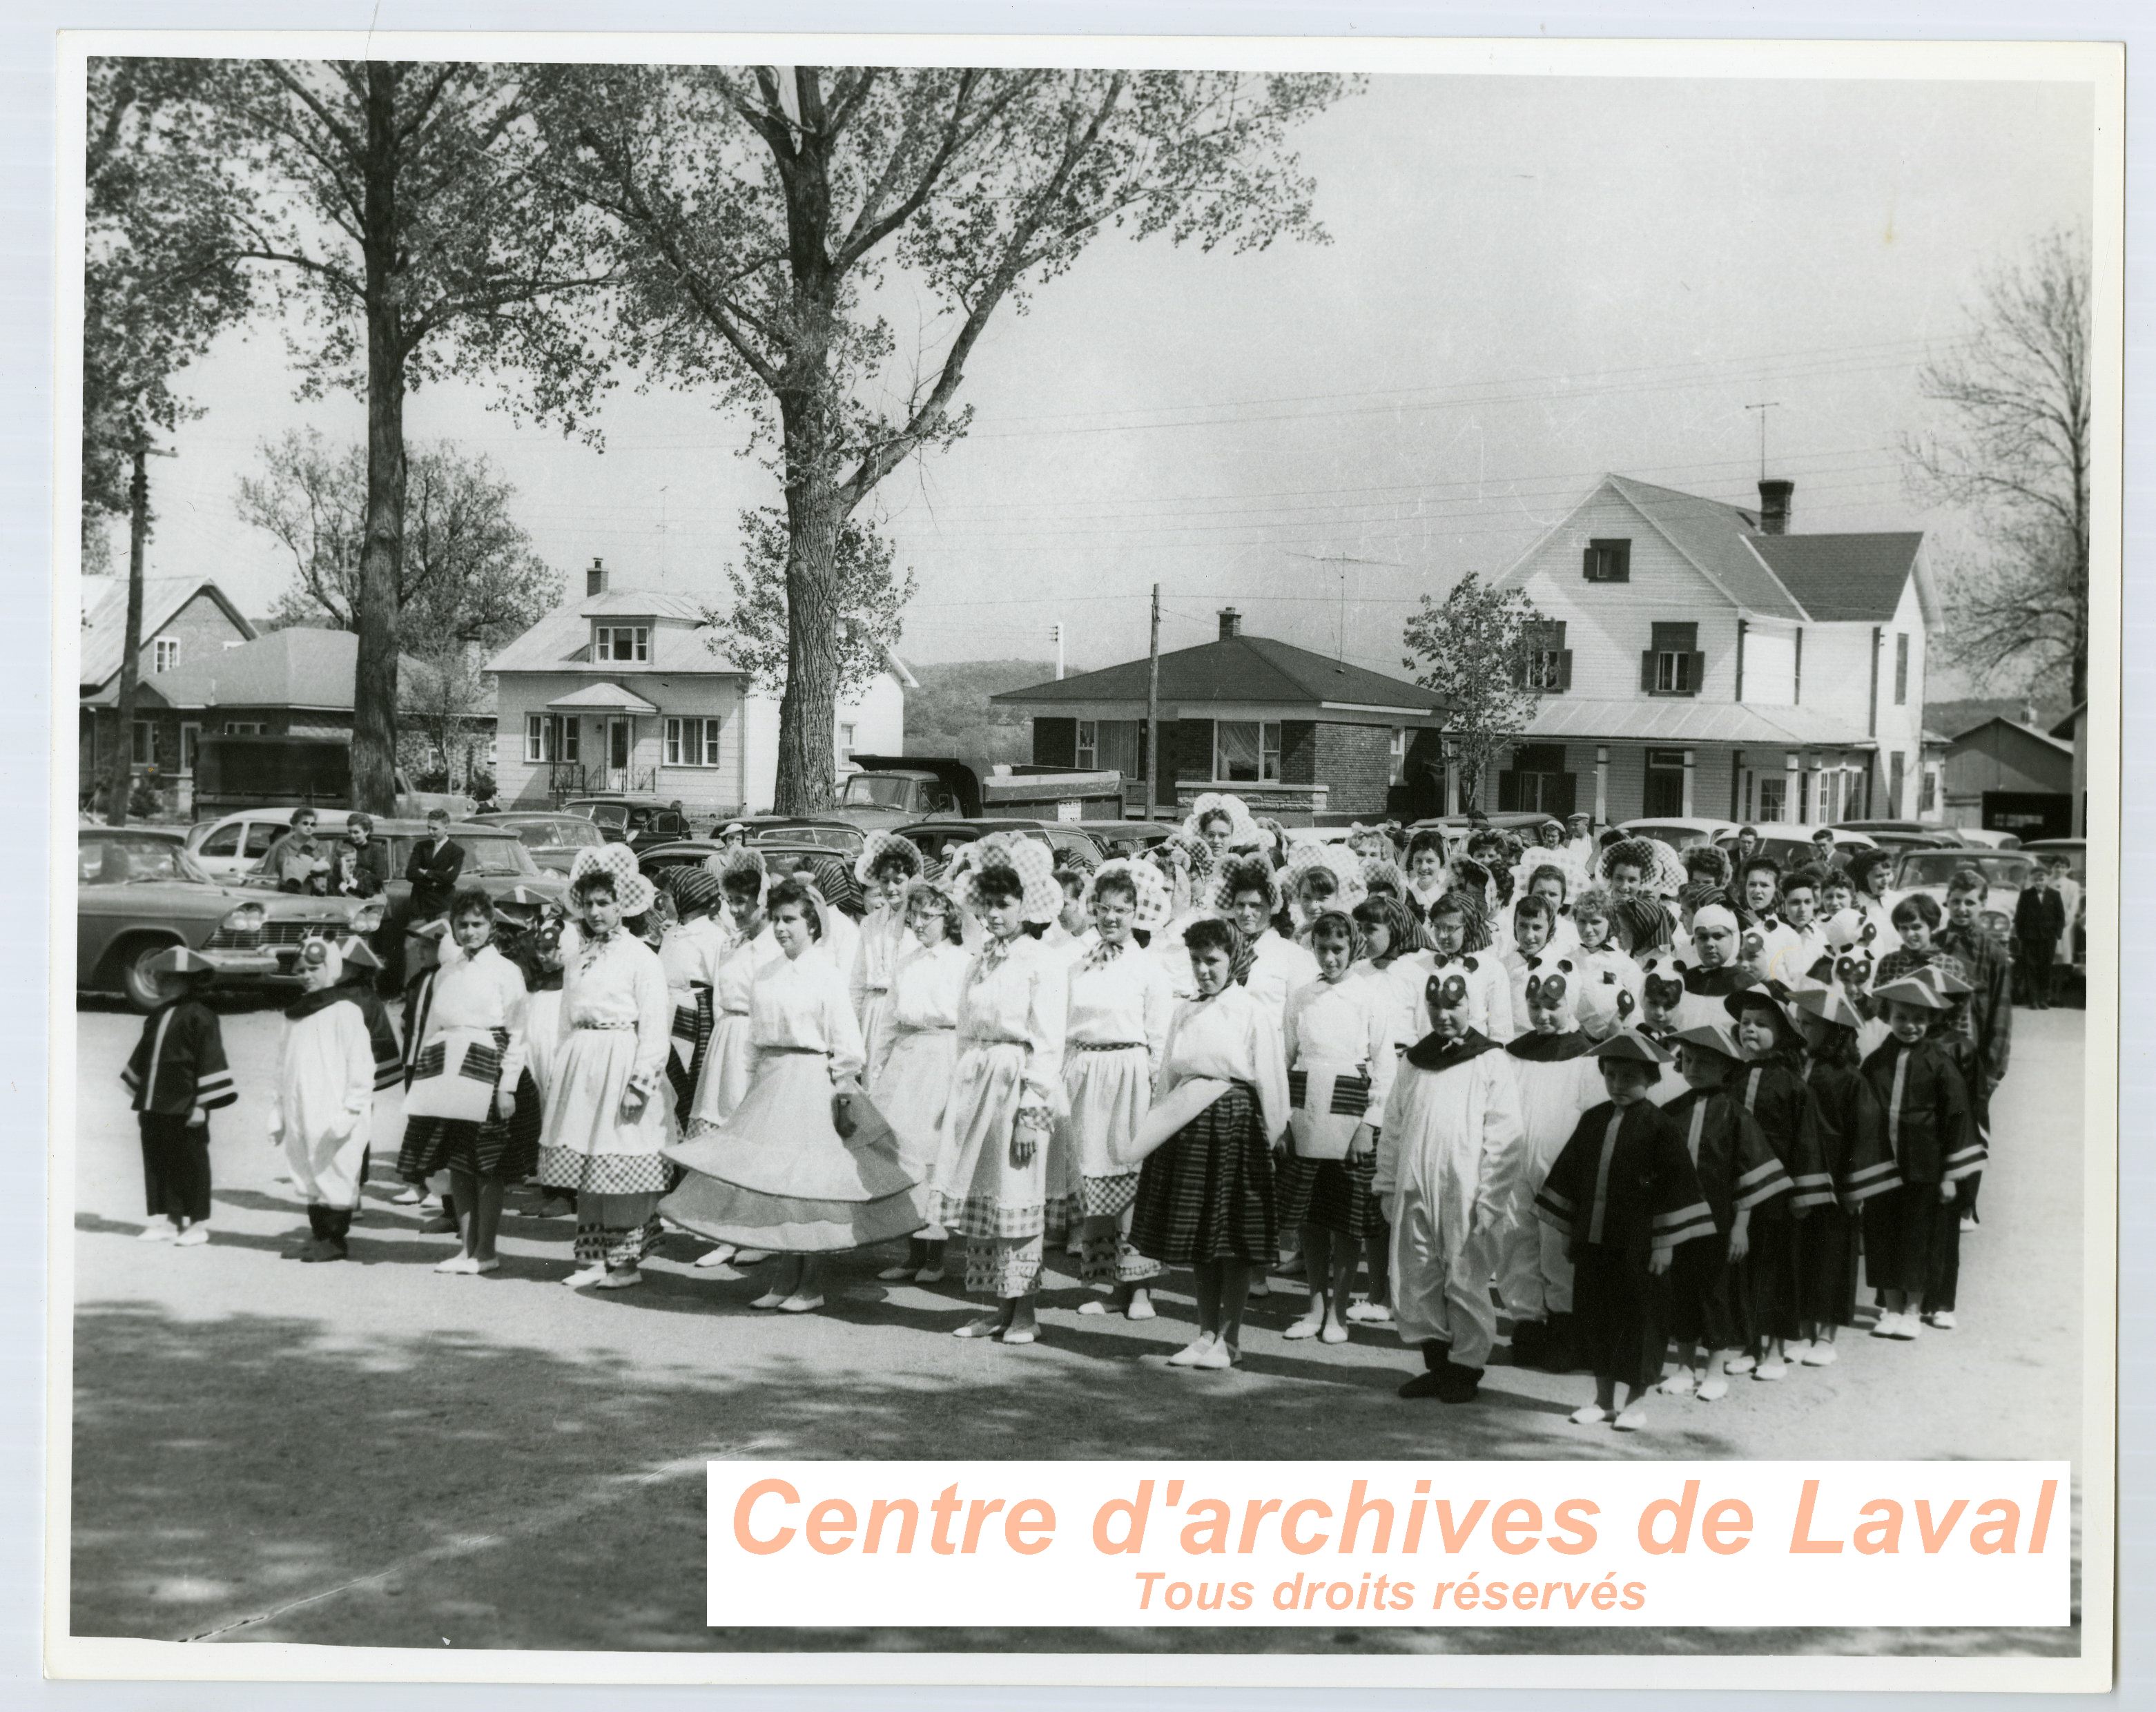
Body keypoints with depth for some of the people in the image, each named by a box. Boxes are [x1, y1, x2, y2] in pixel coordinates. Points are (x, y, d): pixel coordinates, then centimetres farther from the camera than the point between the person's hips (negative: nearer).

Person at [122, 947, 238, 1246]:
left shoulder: (199, 1017, -9)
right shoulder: (157, 1017, 15)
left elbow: (211, 1061, -12)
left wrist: (202, 1105, -15)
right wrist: (139, 1101, 20)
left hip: (184, 1109, -7)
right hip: (154, 1107, 7)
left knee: (190, 1163, 0)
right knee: (156, 1163, 9)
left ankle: (197, 1223, 8)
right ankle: (166, 1220, 17)